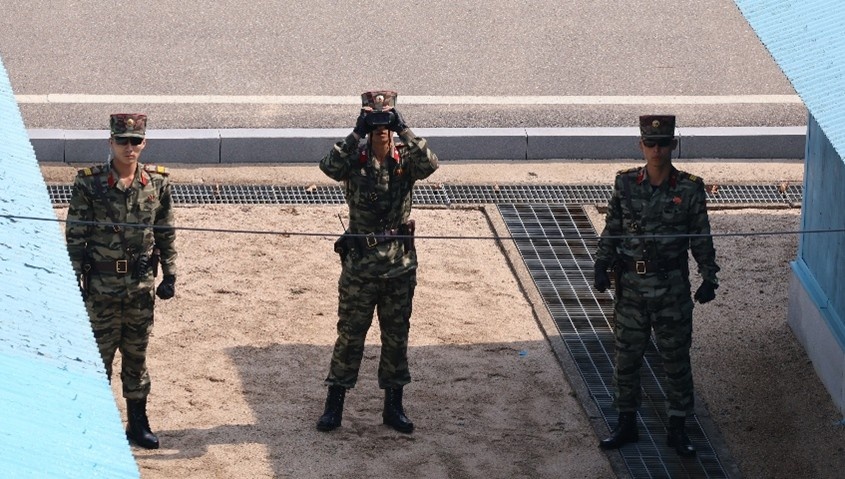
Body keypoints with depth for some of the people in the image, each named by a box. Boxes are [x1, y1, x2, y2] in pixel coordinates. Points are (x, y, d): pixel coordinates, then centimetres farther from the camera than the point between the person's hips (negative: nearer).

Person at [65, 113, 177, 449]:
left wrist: (170, 274, 7)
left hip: (141, 284, 3)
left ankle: (137, 421, 23)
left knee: (136, 354, 12)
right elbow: (75, 237, -6)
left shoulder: (157, 183, 0)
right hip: (101, 285, -3)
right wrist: (73, 282, -8)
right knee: (99, 354, 4)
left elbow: (166, 234, 9)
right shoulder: (89, 184, -9)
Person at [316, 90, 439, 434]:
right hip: (360, 263, -2)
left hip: (400, 264, 2)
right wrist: (356, 134, -27)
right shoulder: (354, 160, -4)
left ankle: (393, 408, 20)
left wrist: (404, 131, -24)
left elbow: (430, 165, -21)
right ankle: (334, 406, 13)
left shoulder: (405, 158, 0)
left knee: (396, 337, 9)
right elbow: (330, 166, -24)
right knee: (350, 335, 4)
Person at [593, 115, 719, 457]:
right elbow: (611, 232, 6)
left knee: (676, 358, 5)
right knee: (626, 357, 8)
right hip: (631, 286, 2)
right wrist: (602, 266, -3)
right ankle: (626, 425, 21)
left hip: (672, 288, -2)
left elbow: (702, 239, 0)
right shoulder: (626, 185, -1)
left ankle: (677, 429, 16)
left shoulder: (690, 190, -5)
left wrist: (709, 278, -6)